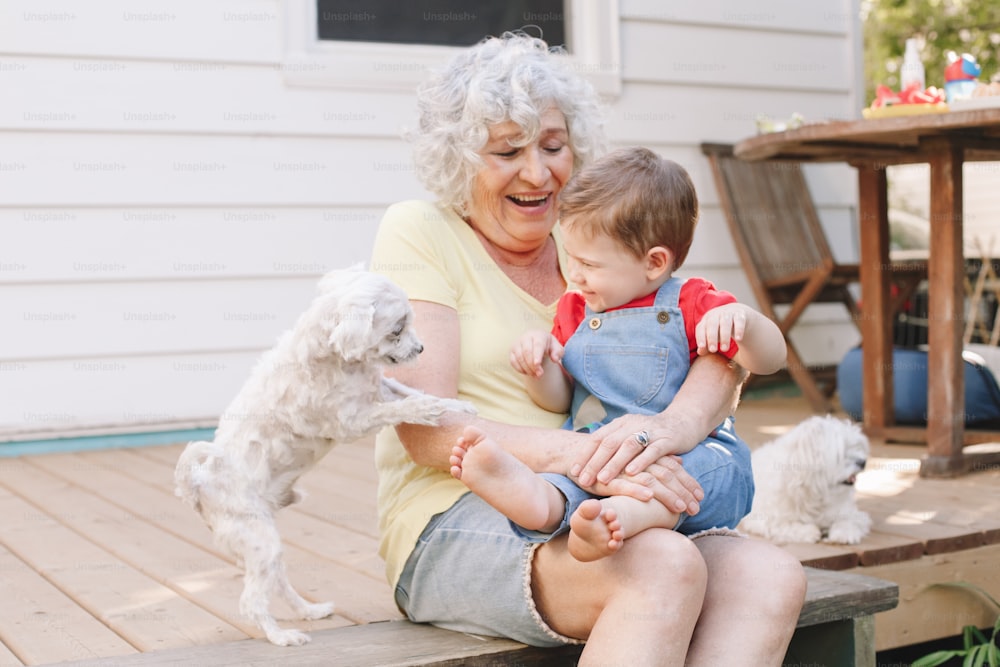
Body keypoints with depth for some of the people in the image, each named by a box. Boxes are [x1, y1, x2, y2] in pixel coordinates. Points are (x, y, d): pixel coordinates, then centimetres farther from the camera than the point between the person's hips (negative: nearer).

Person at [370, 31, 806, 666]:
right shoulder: (420, 232, 1)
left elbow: (721, 358, 1)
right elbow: (426, 431, -11)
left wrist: (670, 427, -24)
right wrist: (580, 456, -26)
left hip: (589, 523, 5)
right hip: (454, 527, -5)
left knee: (772, 577, -21)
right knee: (666, 565, -32)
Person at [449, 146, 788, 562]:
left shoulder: (690, 305, 6)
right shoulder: (574, 310, 19)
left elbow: (770, 360, -1)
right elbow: (559, 400, 21)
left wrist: (741, 318, -22)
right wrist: (539, 365, -1)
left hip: (692, 453, -3)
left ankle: (628, 514, -65)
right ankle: (541, 500, -63)